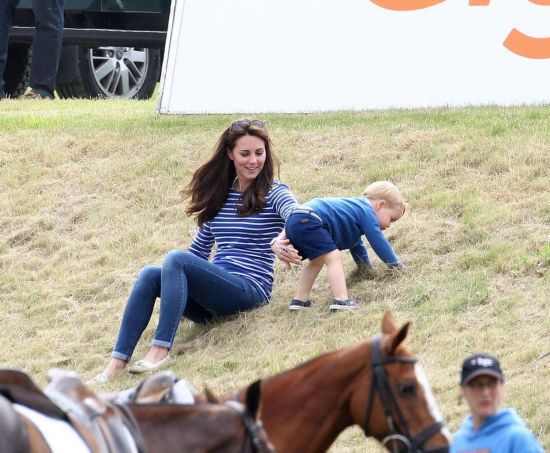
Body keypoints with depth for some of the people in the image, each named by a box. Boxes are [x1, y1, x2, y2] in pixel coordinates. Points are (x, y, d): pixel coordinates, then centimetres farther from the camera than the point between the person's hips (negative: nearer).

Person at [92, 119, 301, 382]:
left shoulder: (274, 193, 1)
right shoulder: (218, 195, 19)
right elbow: (199, 250, 25)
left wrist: (280, 242, -43)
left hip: (250, 289, -6)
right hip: (215, 288, 6)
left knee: (176, 258, -28)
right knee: (150, 275, -20)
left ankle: (161, 349, -38)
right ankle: (118, 361, -31)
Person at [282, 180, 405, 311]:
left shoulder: (357, 208, 30)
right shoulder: (367, 212, -1)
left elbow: (356, 244, 45)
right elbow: (378, 241, -5)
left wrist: (366, 266, 54)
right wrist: (396, 265, 6)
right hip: (308, 222, -11)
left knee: (317, 261, 28)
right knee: (333, 258, -15)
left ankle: (299, 301, 30)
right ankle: (341, 301, -24)